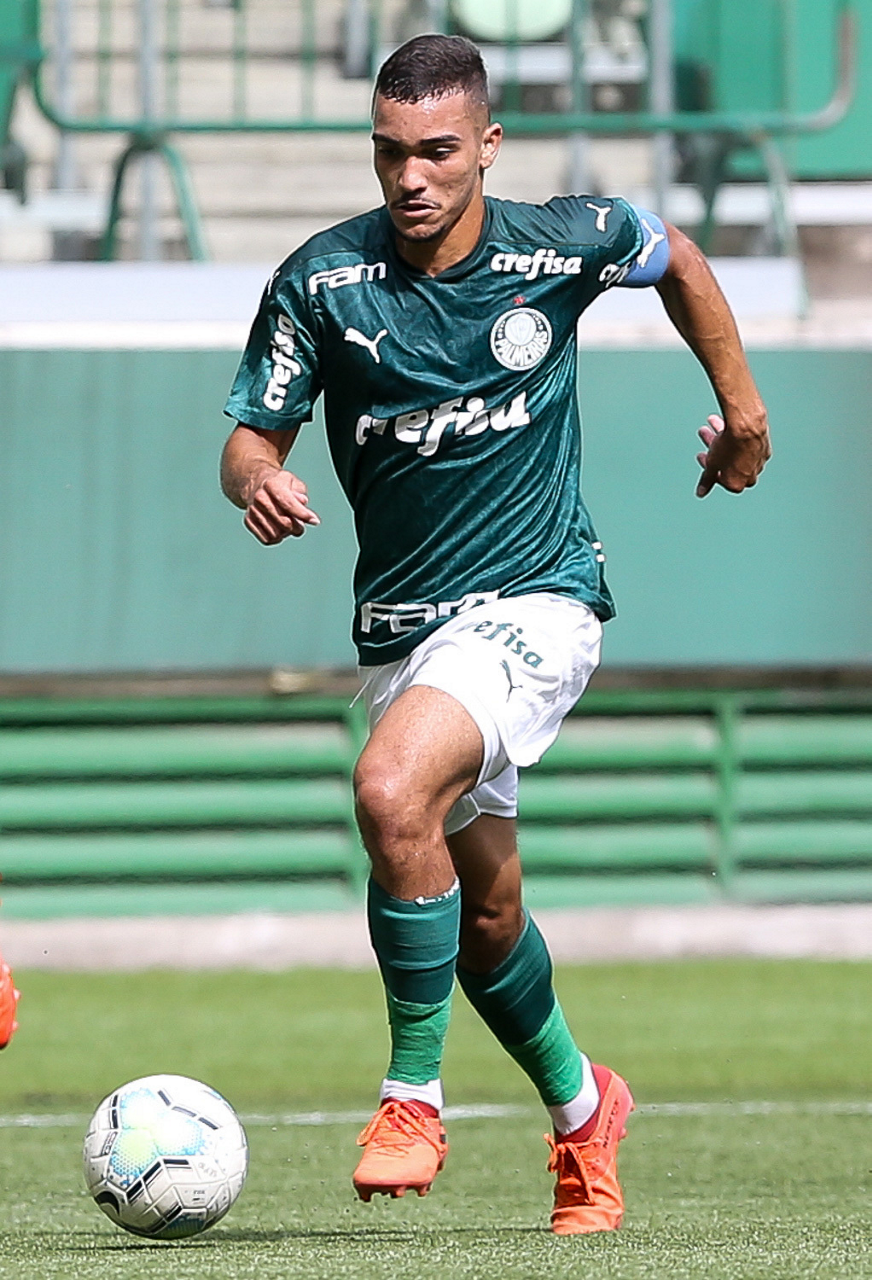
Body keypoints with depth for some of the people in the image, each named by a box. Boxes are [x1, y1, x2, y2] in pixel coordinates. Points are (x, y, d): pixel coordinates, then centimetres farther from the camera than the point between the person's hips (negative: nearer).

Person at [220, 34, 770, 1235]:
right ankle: (580, 1107, 41)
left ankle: (414, 1092, -17)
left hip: (536, 601, -4)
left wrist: (741, 405, 19)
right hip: (401, 625, 4)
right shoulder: (322, 279, -8)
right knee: (484, 910, 14)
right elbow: (253, 435, -3)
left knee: (392, 790, -30)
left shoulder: (566, 243, -9)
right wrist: (258, 480, -26)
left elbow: (678, 257, 13)